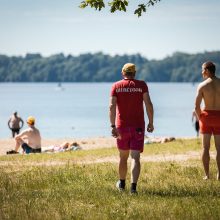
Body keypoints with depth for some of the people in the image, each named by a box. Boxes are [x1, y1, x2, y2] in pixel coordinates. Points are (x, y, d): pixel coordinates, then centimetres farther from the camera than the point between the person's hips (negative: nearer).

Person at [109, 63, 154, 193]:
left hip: (122, 127, 1)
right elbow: (148, 104, -9)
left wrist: (113, 126, -12)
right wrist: (151, 123, -1)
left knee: (123, 157, 18)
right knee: (135, 157, -6)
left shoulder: (116, 86, 1)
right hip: (138, 127, -1)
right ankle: (133, 186, -20)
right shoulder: (141, 85, 0)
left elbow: (112, 106, -9)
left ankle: (122, 183, 34)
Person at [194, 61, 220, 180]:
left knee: (205, 147, 6)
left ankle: (207, 175, 4)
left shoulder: (202, 85, -9)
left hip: (206, 116, -1)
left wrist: (200, 118, 5)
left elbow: (197, 106, -12)